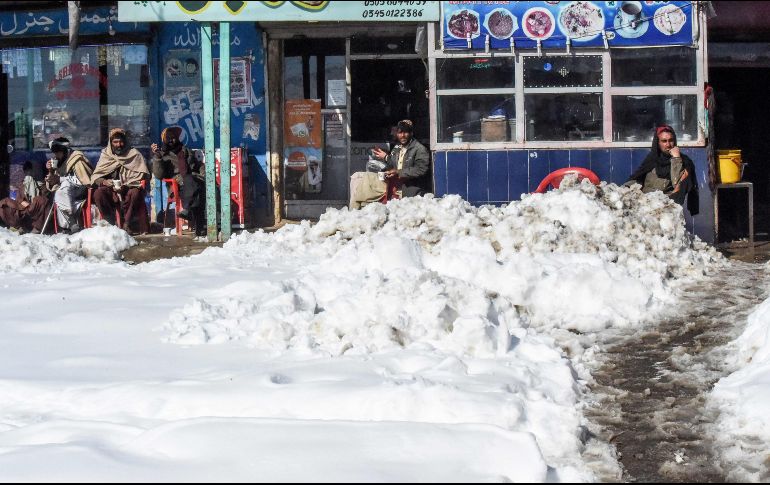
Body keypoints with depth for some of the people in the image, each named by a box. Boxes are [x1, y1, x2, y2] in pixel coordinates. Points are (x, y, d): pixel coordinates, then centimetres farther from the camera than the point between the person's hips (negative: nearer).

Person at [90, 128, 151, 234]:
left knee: (135, 193, -35)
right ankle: (110, 224, -17)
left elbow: (144, 175, -5)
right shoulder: (105, 155, 10)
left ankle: (126, 224, -22)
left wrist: (126, 184, -20)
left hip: (129, 189, -2)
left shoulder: (134, 154, 4)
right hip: (111, 191, 2)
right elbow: (95, 177, 6)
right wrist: (104, 181, -18)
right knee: (98, 193, -29)